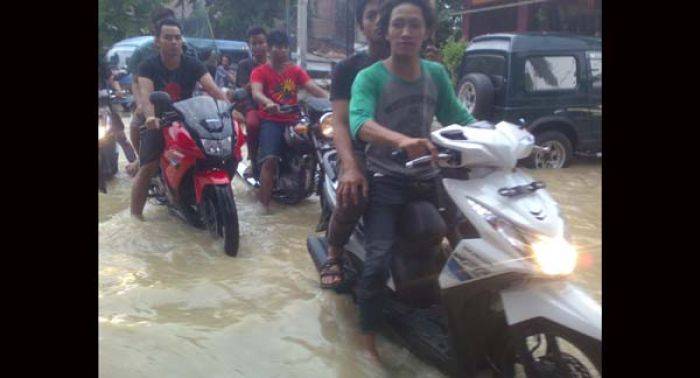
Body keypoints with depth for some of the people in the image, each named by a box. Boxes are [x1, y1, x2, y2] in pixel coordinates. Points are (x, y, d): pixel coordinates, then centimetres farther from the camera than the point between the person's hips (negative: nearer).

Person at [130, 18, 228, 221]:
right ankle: (135, 215, -8)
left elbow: (213, 89, -19)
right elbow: (145, 94, -26)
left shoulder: (193, 65, -4)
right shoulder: (148, 67, -8)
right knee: (147, 168, -15)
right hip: (158, 123, -2)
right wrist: (151, 117, -48)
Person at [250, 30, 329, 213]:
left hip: (293, 120, 5)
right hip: (271, 121, -4)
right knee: (270, 158, -25)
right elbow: (256, 93, -14)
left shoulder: (296, 71, 16)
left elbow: (313, 88, 2)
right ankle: (264, 202, -24)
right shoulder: (260, 72, 5)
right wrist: (268, 103, -38)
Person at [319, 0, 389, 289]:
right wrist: (350, 167, -26)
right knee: (352, 195, -34)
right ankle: (333, 255, -3)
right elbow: (340, 123, -8)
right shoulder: (348, 69, 5)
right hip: (360, 151, -2)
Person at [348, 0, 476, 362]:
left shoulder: (436, 73, 5)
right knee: (378, 262, -17)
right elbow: (359, 122, -30)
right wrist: (401, 139, -48)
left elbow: (456, 116, 9)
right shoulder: (370, 77, -12)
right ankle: (368, 339, 2)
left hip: (428, 179, 5)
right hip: (386, 181, -5)